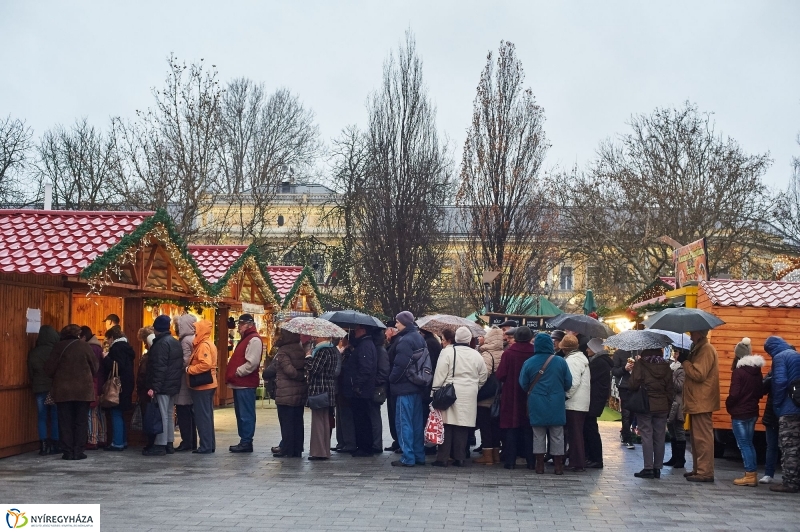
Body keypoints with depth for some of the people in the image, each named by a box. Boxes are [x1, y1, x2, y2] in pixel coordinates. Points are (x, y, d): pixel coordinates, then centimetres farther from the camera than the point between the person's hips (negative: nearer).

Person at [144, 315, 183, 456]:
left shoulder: (161, 343, -15)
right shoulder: (175, 342, 15)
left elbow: (159, 367, -22)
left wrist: (154, 387, -22)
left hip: (163, 386, -9)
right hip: (173, 385, 9)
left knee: (162, 415, -7)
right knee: (169, 414, 13)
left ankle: (160, 445, -6)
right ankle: (169, 444, 16)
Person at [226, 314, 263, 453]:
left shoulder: (254, 340, -13)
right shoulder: (245, 339, 20)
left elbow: (252, 363, -22)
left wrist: (237, 372, -15)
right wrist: (232, 375, 14)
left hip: (245, 384, -11)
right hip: (239, 384, 11)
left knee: (246, 414, -7)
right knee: (241, 414, 13)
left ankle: (246, 443, -4)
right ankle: (244, 441, 19)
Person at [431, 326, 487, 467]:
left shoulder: (447, 352, -7)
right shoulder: (476, 355, 5)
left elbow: (440, 374, -9)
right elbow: (483, 377, 11)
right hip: (469, 397, 3)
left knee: (447, 425, 0)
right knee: (462, 426, 7)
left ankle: (442, 458, 1)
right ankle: (459, 458, 10)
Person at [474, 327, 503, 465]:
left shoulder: (486, 354, -17)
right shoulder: (504, 355, -1)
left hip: (485, 398, -6)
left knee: (485, 425, 2)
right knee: (495, 425, 14)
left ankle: (487, 455, 3)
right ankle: (496, 453, 20)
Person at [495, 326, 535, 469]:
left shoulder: (508, 353, -11)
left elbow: (500, 375, -12)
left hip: (511, 397, -1)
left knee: (511, 430, 6)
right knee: (529, 430, 9)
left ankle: (510, 461, 6)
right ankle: (531, 461, 11)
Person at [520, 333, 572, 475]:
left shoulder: (529, 363, -6)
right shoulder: (560, 362, -6)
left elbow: (523, 385, 0)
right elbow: (568, 383, -1)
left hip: (536, 404, 0)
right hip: (557, 404, 0)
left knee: (538, 435, 10)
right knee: (557, 435, 8)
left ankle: (540, 465, 12)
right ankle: (558, 465, 11)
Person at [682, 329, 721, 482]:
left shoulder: (706, 350, -15)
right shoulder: (699, 349, 17)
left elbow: (698, 374, -22)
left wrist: (685, 361, -13)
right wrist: (686, 360, 4)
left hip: (702, 402, -11)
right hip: (698, 401, 11)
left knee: (702, 437, -9)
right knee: (697, 437, 15)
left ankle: (705, 472, -7)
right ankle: (698, 469, 21)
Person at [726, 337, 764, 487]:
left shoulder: (738, 372, -16)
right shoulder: (757, 372, 7)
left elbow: (734, 394, -18)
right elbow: (760, 392, 12)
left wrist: (728, 405, -2)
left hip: (740, 413, -8)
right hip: (753, 412, 8)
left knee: (744, 444, -2)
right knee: (749, 443, 15)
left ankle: (750, 475, -2)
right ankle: (753, 474, 15)